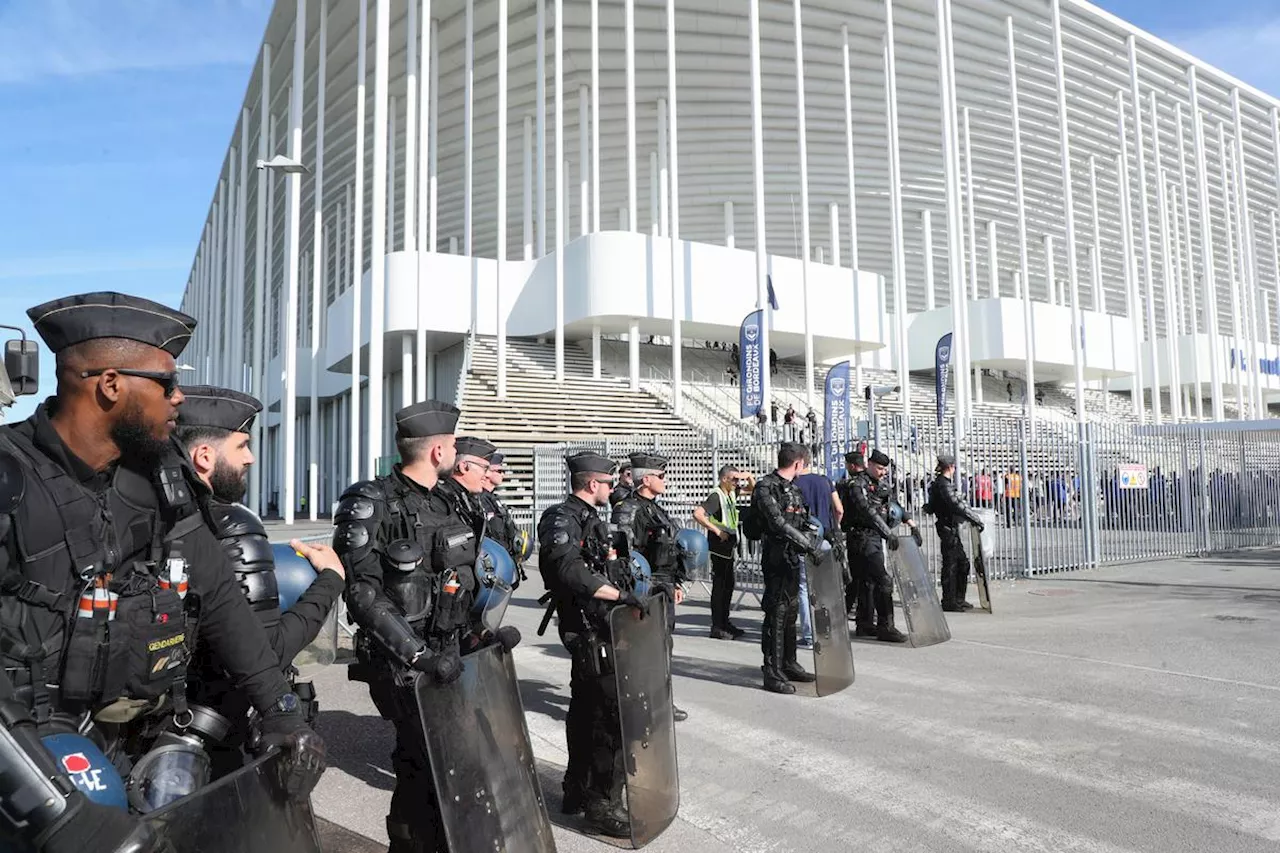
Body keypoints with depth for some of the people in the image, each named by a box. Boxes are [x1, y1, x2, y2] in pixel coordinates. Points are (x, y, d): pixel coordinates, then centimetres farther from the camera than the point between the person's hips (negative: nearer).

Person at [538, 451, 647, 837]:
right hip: (591, 631, -10)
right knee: (613, 713, -8)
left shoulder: (589, 519, 18)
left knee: (587, 709, 17)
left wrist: (629, 591, 15)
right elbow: (569, 569, -30)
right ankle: (603, 804, 3)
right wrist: (619, 593, -29)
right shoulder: (562, 519, -14)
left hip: (600, 630, 11)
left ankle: (578, 790, 30)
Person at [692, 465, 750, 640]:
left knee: (728, 584, 15)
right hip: (719, 547, -9)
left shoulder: (732, 493, 9)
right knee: (719, 585, -4)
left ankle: (725, 622, 25)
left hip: (730, 547, 9)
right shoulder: (716, 496, -17)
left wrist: (749, 476, 5)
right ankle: (717, 627, 2)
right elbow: (697, 514, -30)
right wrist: (717, 530, -24)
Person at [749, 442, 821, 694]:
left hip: (794, 558, 9)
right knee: (776, 613, -6)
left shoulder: (794, 488, 15)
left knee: (791, 611, 16)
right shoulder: (766, 487, -14)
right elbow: (778, 524, -23)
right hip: (776, 558, -9)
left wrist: (816, 544, 9)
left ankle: (789, 664, 28)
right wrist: (810, 546, -24)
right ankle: (772, 673, 0)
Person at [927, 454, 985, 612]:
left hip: (952, 528, 10)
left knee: (962, 562, 15)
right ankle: (949, 602, 1)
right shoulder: (943, 484, -17)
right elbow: (956, 506, -26)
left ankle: (958, 599, 23)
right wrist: (975, 519, -24)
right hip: (948, 527, -10)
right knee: (950, 564, -5)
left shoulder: (944, 483, 15)